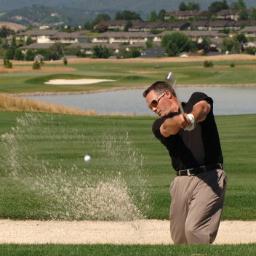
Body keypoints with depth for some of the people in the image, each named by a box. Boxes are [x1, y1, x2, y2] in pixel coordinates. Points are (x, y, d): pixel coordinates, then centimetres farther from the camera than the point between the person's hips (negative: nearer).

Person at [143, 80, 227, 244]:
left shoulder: (196, 100, 9)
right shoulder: (160, 124, 12)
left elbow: (203, 107, -17)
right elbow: (168, 128, -14)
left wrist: (192, 117, -42)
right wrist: (179, 121, -39)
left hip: (209, 177, -5)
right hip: (182, 180, 5)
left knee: (194, 229, -19)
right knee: (178, 237, 7)